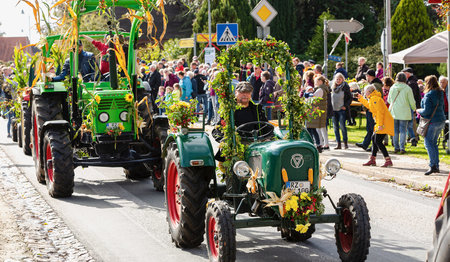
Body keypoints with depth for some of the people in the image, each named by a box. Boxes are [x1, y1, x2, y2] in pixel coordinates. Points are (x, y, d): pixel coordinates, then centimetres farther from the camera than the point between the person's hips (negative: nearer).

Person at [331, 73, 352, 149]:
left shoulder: (345, 87, -3)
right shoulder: (333, 88, 11)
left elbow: (350, 98, 0)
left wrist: (345, 106, -9)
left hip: (342, 109, -5)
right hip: (334, 110, 5)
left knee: (342, 126, -9)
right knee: (335, 126, 3)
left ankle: (345, 143, 1)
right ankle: (338, 144, 7)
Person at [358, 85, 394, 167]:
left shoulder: (375, 99, -12)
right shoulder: (372, 99, 20)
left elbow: (380, 112, -20)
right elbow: (369, 105, 42)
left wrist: (380, 125, -24)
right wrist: (361, 99, 44)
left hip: (384, 123, -11)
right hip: (380, 124, 11)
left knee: (378, 141, -13)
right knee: (374, 138, 17)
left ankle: (388, 161, -16)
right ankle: (372, 160, 25)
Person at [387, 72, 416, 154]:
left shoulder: (392, 88, 0)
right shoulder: (407, 88, -8)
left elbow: (389, 100, 11)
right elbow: (412, 101, -2)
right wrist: (414, 109, 17)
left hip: (394, 111, 2)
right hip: (404, 113, -2)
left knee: (395, 130, 9)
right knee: (403, 130, 2)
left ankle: (396, 147, 10)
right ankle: (402, 148, -3)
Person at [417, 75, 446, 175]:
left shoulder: (428, 95, -16)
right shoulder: (440, 93, 9)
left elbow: (426, 111, -20)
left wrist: (419, 111, 0)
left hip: (432, 122, -8)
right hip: (441, 120, 8)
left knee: (428, 143, -5)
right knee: (434, 143, 15)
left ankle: (433, 165, -15)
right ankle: (436, 166, 15)